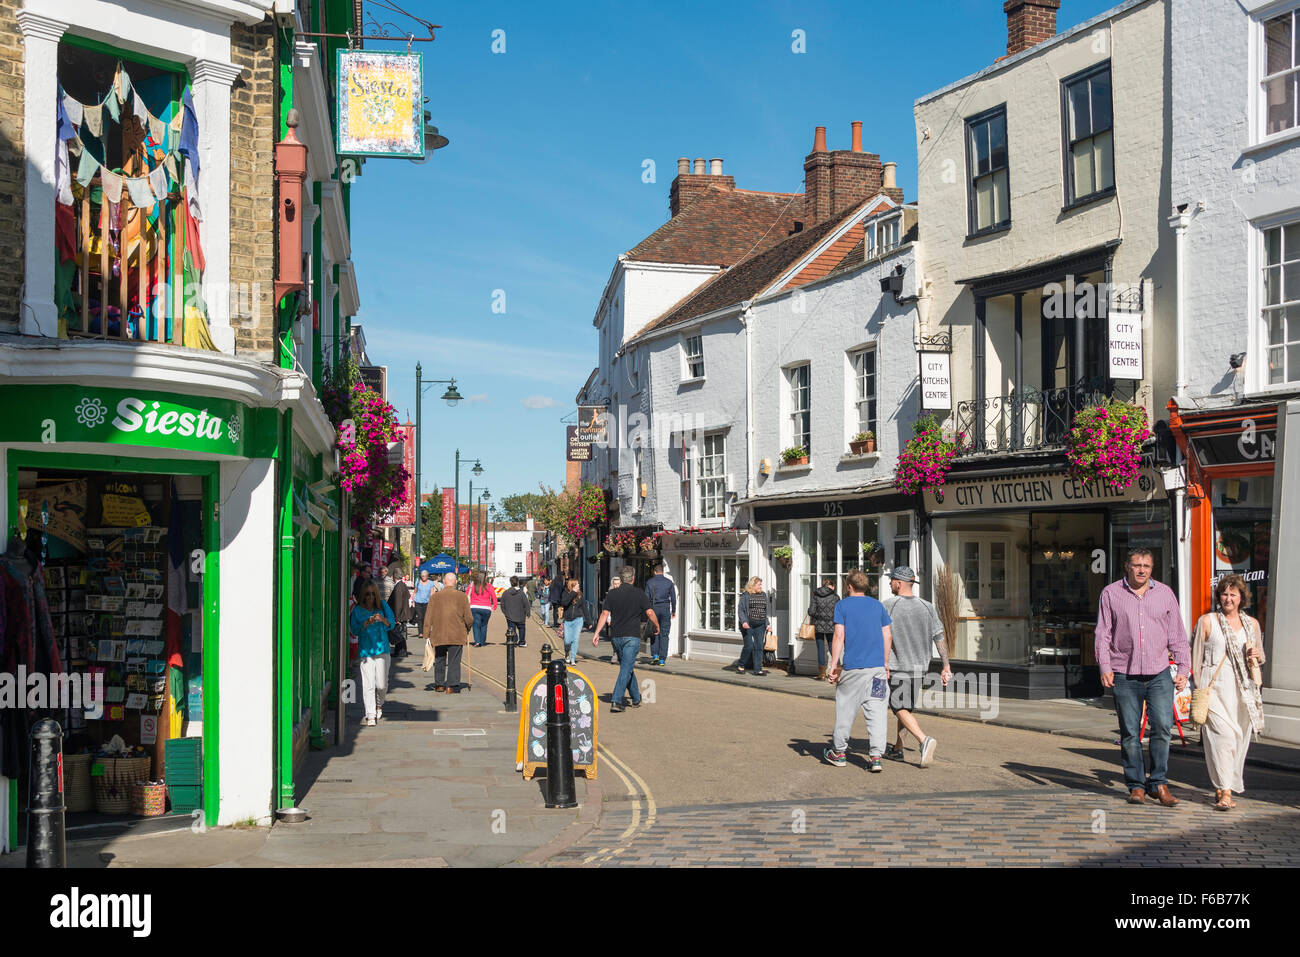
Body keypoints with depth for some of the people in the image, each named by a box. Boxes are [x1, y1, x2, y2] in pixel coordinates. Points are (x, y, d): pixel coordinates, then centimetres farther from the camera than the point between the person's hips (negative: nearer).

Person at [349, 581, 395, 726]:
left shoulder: (382, 606, 6)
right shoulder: (357, 610, 1)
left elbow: (391, 624, 4)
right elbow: (354, 630, -3)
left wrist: (382, 619, -17)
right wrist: (367, 623, -19)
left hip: (382, 650, 2)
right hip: (365, 650, -2)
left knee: (381, 684, 3)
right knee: (368, 684, -8)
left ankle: (379, 704, 33)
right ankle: (370, 715, -3)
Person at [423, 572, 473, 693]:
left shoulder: (435, 597, 1)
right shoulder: (462, 596, -3)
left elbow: (428, 618, -1)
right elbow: (469, 618, -3)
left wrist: (426, 635, 3)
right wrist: (467, 629, 17)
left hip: (439, 635, 2)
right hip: (457, 635, -2)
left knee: (440, 660, 16)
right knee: (454, 661, 1)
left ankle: (439, 684, 22)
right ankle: (452, 686, -5)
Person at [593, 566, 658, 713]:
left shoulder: (612, 593, 4)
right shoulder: (639, 593, -4)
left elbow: (604, 614, -1)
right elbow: (650, 613, -5)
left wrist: (597, 633, 1)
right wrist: (657, 626, 12)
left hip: (616, 636, 4)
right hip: (632, 637, -4)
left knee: (627, 667, 17)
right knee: (626, 669, -6)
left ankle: (636, 699, 29)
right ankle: (616, 701, -17)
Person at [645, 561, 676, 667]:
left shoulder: (650, 582, 0)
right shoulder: (669, 582, 4)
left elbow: (646, 597, -2)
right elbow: (673, 598, 7)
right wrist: (673, 610, 20)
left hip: (654, 608, -1)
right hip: (665, 608, 1)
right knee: (664, 634, 3)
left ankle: (655, 655, -2)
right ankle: (662, 659, 0)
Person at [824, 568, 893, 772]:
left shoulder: (842, 605, 0)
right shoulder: (878, 606, 11)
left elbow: (839, 636, -6)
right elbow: (888, 636, 10)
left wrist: (834, 665, -5)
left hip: (852, 667, -2)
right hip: (877, 666, 3)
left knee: (845, 709, 10)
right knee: (876, 711, 0)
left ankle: (839, 752, 21)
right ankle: (876, 757, -7)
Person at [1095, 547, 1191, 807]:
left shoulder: (1165, 593, 10)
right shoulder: (1111, 593, 5)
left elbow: (1177, 636, 12)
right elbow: (1103, 634, 5)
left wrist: (1183, 669, 6)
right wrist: (1104, 667, -6)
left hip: (1159, 674, 1)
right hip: (1125, 676, -1)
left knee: (1162, 725, -10)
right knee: (1130, 733, 2)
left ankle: (1158, 783, 2)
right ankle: (1136, 785, 12)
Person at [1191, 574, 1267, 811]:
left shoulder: (1252, 624, 14)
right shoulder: (1207, 621, 4)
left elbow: (1261, 657, 24)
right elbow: (1197, 657, 5)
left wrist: (1256, 657, 0)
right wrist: (1199, 689, 0)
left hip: (1243, 689, 4)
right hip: (1215, 686, -4)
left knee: (1240, 738, 3)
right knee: (1224, 735, -16)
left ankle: (1224, 788, 15)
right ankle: (1225, 791, -14)